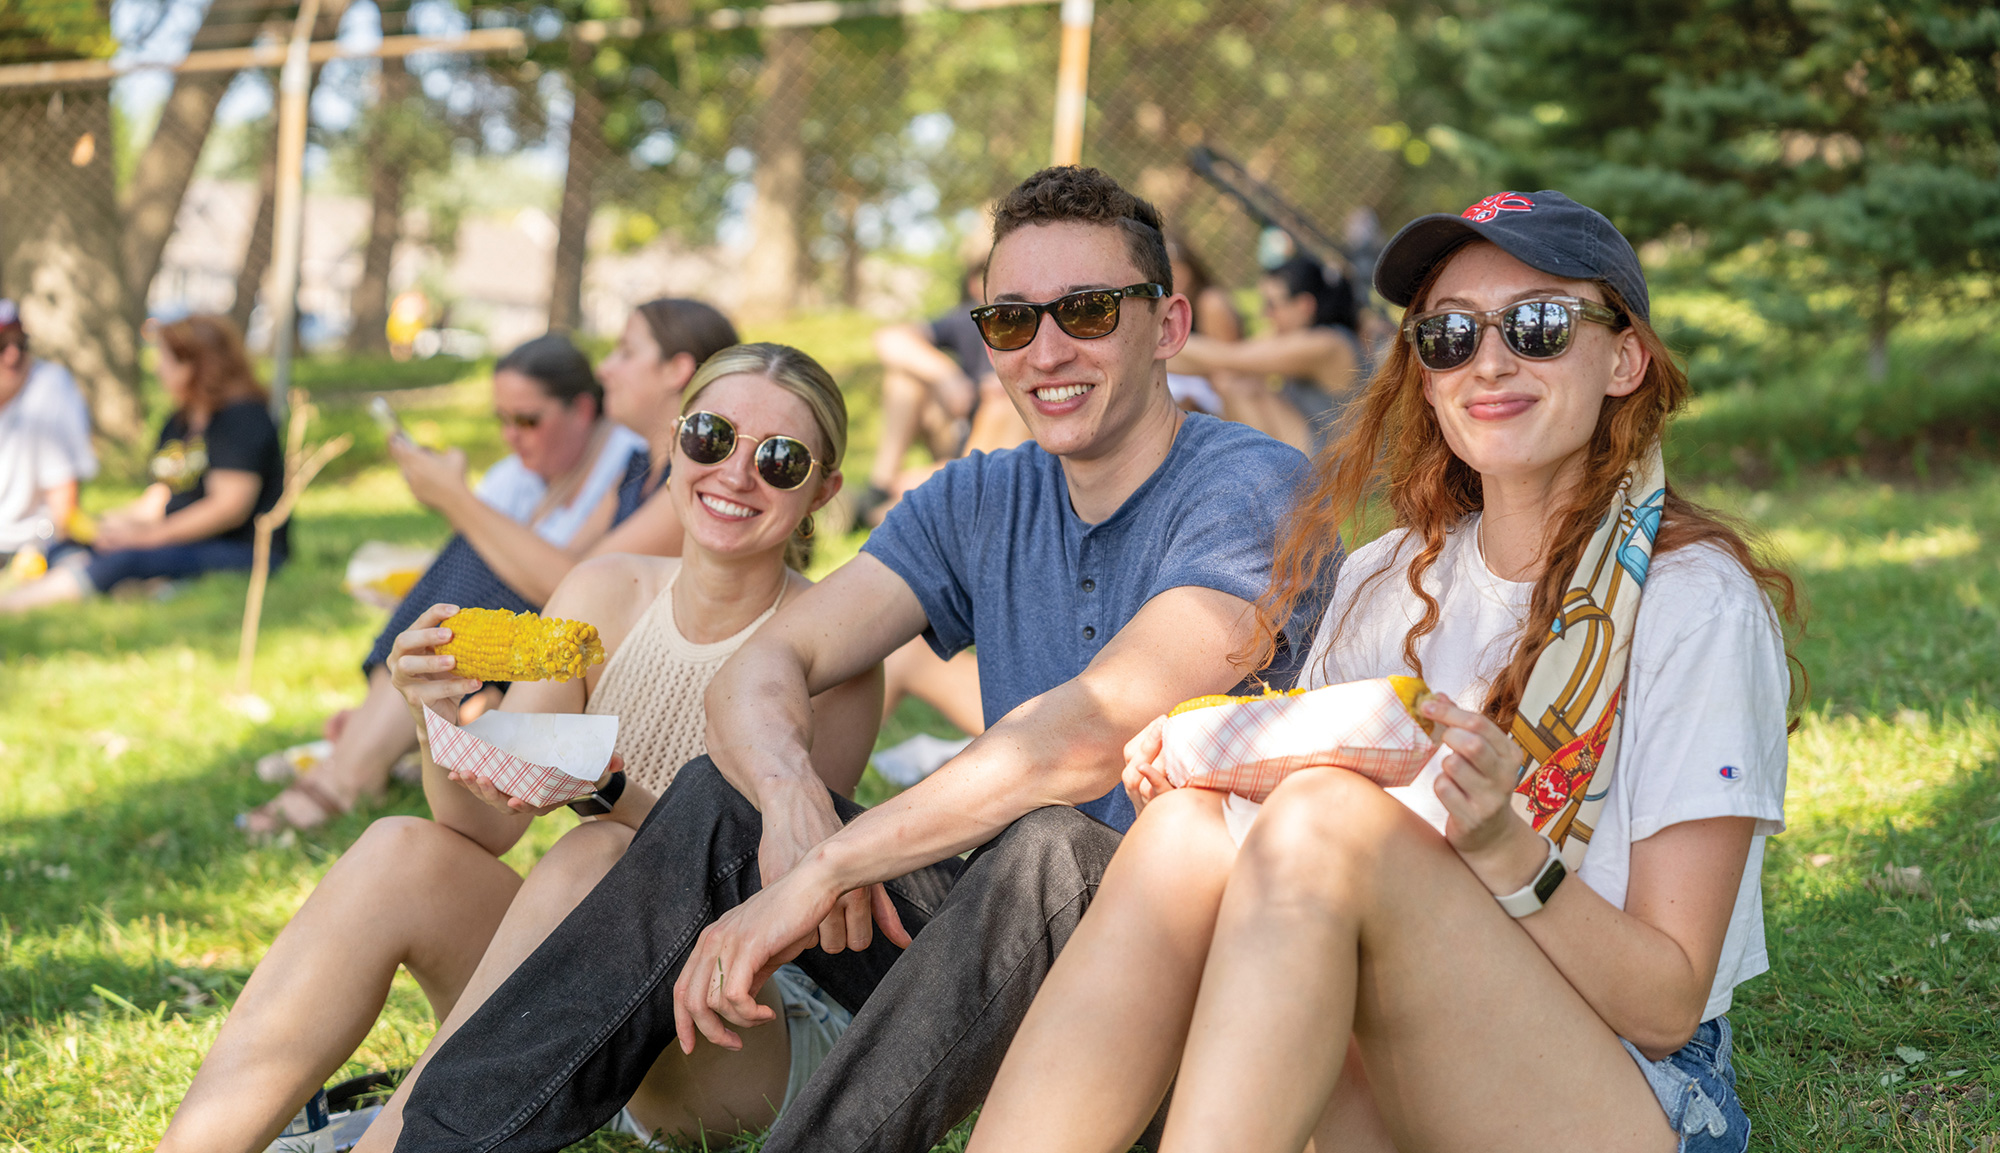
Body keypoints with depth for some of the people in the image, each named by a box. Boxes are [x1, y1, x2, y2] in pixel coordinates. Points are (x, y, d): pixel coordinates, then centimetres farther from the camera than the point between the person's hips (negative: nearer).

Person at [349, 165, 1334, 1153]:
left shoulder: (1251, 489, -12)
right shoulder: (979, 504, 10)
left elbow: (1095, 735, -27)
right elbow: (758, 670, 0)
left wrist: (820, 871, -28)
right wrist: (790, 794, -24)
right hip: (1009, 961, 6)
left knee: (1053, 845, -36)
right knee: (724, 796, -6)